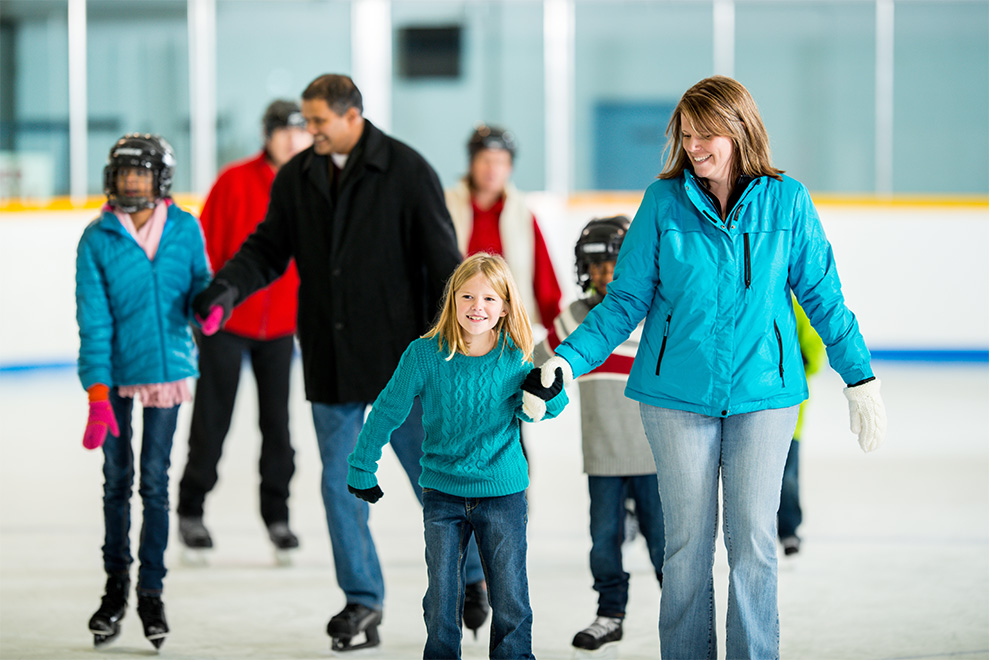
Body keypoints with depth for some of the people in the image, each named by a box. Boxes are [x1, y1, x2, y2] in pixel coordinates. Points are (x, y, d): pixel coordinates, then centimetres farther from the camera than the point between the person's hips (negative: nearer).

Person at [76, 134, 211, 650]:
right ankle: (116, 584, 25)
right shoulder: (97, 239, -7)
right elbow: (94, 320, -10)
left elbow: (198, 282, 10)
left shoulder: (184, 229, -2)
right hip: (113, 372, 0)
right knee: (117, 480, 9)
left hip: (166, 367, 0)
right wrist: (97, 394, -16)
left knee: (155, 481, 1)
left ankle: (151, 592, 12)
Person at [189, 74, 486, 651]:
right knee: (340, 483, 5)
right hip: (330, 359, 4)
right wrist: (230, 285, -10)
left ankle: (469, 573, 28)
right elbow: (269, 247, 10)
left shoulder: (407, 172, -8)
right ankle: (363, 601, 16)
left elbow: (443, 260, -7)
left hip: (398, 354, -4)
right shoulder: (296, 178, 5)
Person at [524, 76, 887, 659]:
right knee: (687, 541, 5)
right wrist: (570, 359, -9)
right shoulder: (664, 202, 0)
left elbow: (823, 296, 6)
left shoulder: (786, 201, 0)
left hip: (763, 392, 0)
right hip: (677, 394, 0)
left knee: (754, 541, 2)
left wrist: (861, 380, 5)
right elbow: (626, 300, 2)